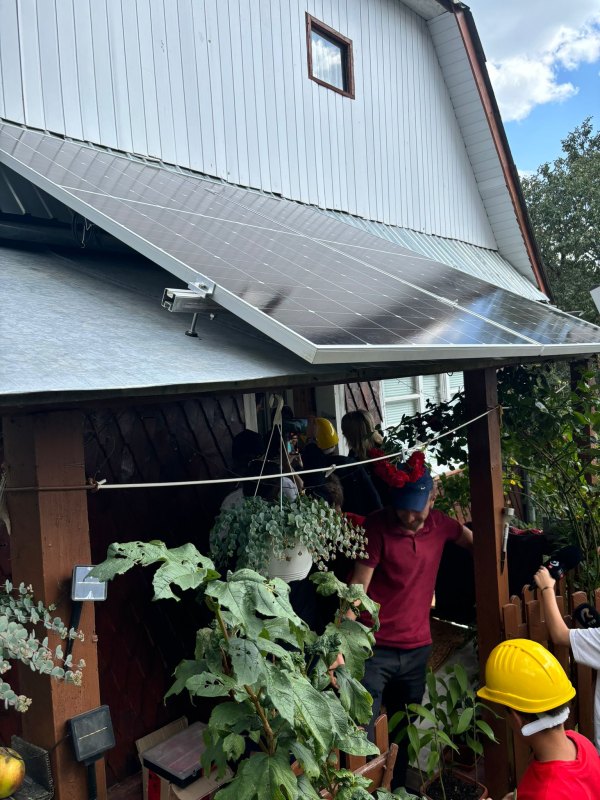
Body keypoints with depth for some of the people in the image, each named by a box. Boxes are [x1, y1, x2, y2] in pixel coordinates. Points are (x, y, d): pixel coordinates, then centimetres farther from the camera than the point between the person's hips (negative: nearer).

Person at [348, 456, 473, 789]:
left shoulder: (439, 523, 0)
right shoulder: (378, 526, -14)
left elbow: (472, 540, 21)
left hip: (417, 649, 5)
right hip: (376, 649, -5)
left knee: (405, 736, 20)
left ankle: (397, 790, 40)